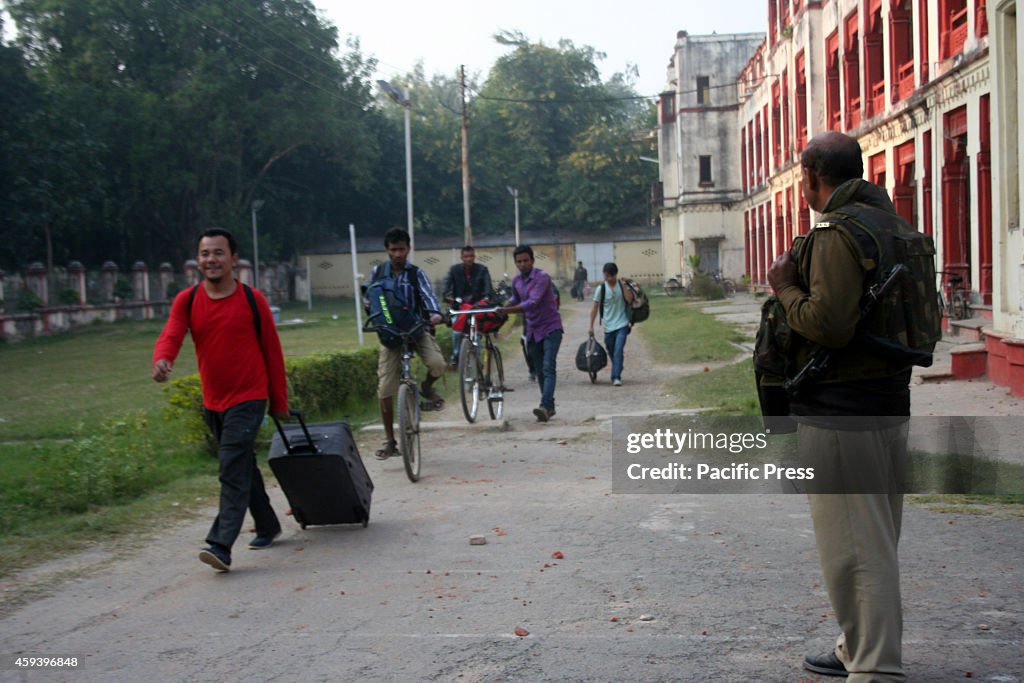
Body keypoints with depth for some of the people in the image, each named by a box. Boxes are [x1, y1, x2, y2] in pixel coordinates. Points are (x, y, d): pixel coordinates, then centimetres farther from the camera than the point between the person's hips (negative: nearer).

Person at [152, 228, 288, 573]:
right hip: (213, 401, 5)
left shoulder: (252, 300, -5)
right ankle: (267, 526, 35)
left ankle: (221, 545, -19)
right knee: (243, 467, 17)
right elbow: (171, 336, -14)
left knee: (233, 469, -15)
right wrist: (162, 359, -38)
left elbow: (272, 351, 1)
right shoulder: (187, 301, 3)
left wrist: (279, 402, 3)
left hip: (248, 398, -5)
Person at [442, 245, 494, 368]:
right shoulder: (455, 269, 1)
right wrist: (448, 295, -33)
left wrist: (488, 297, -34)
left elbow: (488, 285, -13)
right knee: (457, 332, -10)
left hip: (477, 305, 0)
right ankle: (455, 357, 7)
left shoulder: (482, 270, -1)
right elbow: (447, 282, -12)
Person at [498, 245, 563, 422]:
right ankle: (549, 407, 18)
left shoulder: (542, 278, -18)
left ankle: (545, 406, -30)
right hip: (532, 330, 7)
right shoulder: (516, 281, 4)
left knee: (548, 369, -18)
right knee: (539, 371, 9)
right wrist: (502, 308, 9)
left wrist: (507, 310, -35)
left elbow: (533, 302, -30)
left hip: (550, 328, -7)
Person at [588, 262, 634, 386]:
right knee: (612, 353, 12)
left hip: (622, 324, -1)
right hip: (608, 326, 1)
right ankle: (616, 375, 31)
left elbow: (630, 300, -13)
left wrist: (623, 286, -17)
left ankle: (616, 377, -18)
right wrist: (591, 326, -2)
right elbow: (595, 308, 1)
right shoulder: (601, 288, -2)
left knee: (618, 351, -16)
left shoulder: (622, 285, 0)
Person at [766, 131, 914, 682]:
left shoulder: (837, 233, -16)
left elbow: (829, 324, -26)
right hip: (890, 405, 10)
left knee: (853, 545, -4)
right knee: (875, 540, 19)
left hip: (839, 414, -10)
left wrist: (785, 288, -9)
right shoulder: (894, 226, 14)